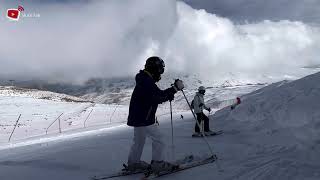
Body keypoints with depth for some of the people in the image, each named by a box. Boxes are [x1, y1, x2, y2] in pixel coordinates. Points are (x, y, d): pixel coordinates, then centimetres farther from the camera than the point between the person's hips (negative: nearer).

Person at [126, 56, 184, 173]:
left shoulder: (144, 80, 14)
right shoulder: (146, 81, -20)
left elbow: (155, 98, 15)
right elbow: (159, 97, -29)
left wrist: (168, 95, 1)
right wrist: (175, 88, -26)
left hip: (137, 118, 11)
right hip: (144, 119, -11)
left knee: (139, 141, 21)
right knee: (158, 139, -1)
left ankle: (133, 163, 31)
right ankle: (157, 163, 6)